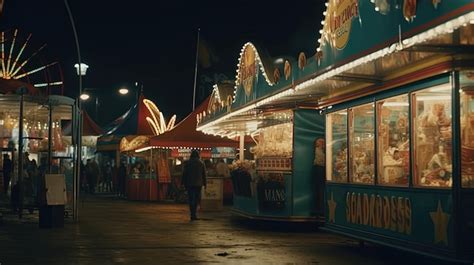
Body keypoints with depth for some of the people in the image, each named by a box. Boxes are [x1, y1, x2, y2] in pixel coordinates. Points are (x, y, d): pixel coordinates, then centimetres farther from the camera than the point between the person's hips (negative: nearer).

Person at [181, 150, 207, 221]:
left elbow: (184, 174, 1)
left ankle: (192, 215, 0)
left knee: (190, 199, 5)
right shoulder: (201, 163, 1)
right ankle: (193, 214, -2)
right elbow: (204, 174, 4)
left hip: (189, 184, 0)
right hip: (198, 184, 0)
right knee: (196, 199, 4)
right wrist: (204, 183, 10)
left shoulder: (187, 163, -1)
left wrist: (183, 183, 7)